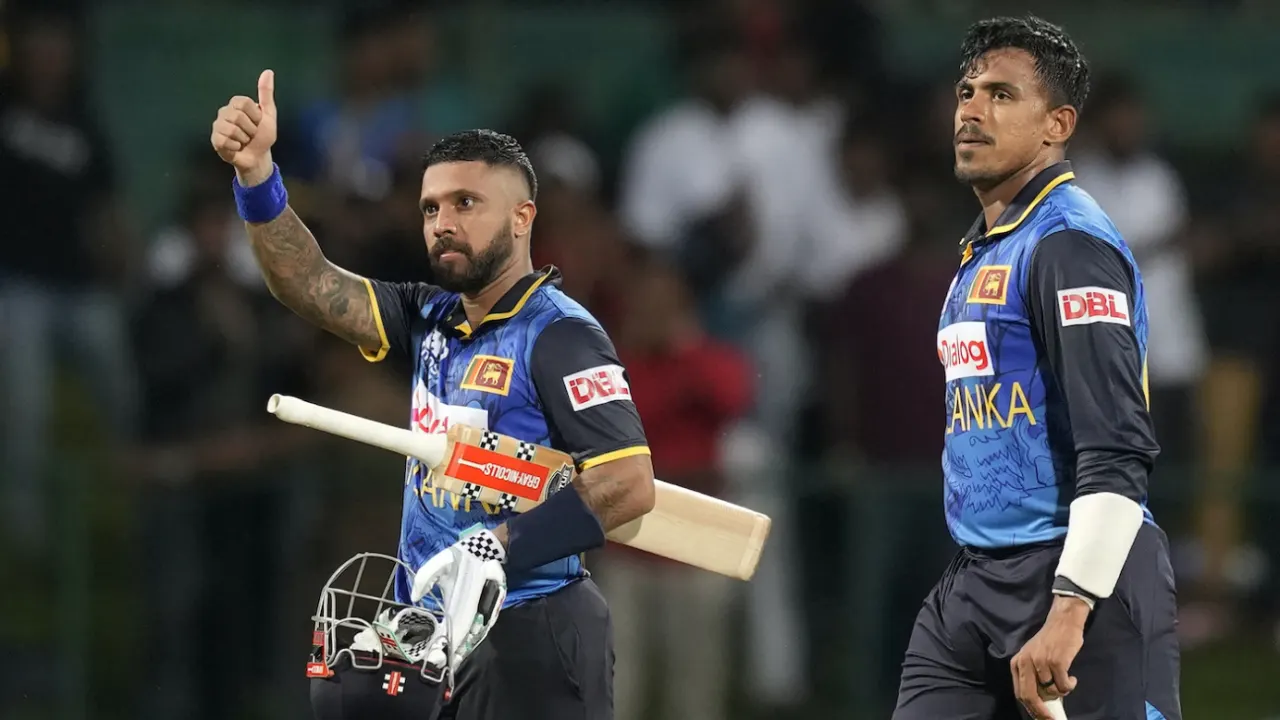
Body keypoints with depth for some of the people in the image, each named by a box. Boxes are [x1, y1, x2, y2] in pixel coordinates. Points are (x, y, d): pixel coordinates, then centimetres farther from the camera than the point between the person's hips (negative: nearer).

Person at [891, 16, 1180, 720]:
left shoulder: (1070, 245, -11)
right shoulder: (980, 252, 19)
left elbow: (1118, 453, -20)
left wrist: (1067, 614, -26)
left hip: (1083, 581, -9)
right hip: (970, 585, 9)